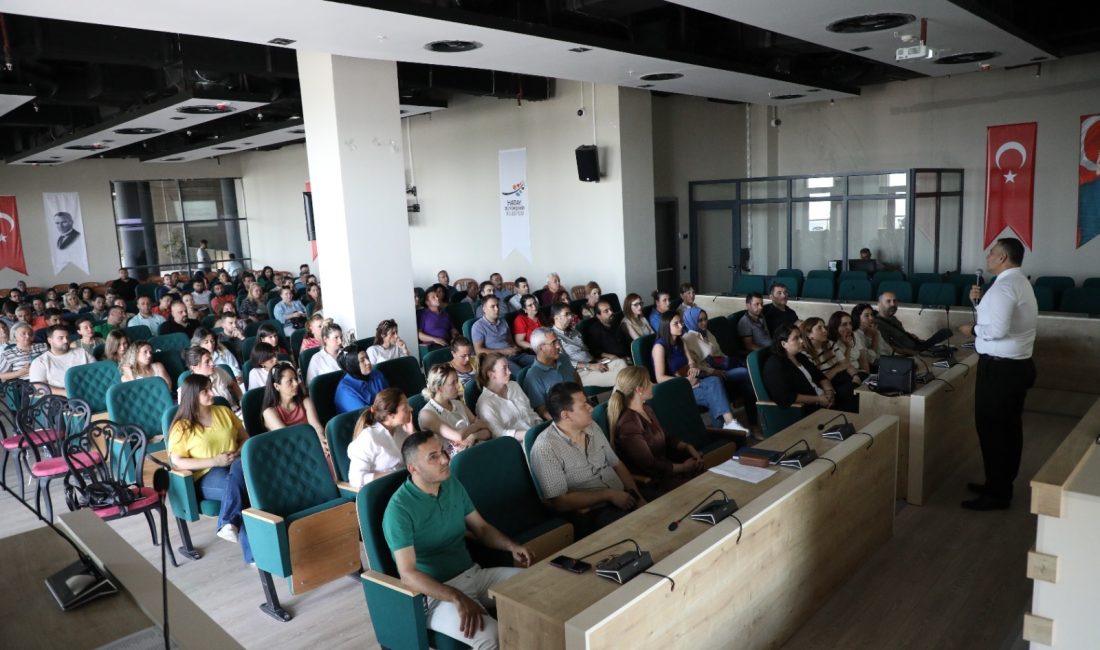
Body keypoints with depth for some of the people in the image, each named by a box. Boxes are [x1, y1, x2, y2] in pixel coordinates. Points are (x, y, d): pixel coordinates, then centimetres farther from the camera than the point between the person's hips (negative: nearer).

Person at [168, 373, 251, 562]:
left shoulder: (224, 412, 15)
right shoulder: (182, 427, 1)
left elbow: (245, 438, 19)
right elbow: (177, 462, -7)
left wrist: (239, 453, -5)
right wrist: (214, 461, -16)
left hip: (236, 466, 4)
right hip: (206, 477, -4)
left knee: (241, 465, -35)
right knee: (242, 490, -35)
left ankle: (227, 523, -39)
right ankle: (253, 553, -36)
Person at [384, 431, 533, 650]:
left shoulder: (453, 485, 5)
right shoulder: (399, 509, -18)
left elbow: (481, 528, 14)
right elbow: (408, 574, -23)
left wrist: (511, 546, -7)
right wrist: (457, 598, -34)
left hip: (474, 574, 7)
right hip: (436, 592, -7)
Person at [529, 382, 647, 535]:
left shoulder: (592, 427, 8)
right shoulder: (545, 448, -15)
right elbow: (559, 502, -16)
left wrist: (638, 497, -1)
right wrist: (608, 494, -15)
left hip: (623, 498, 7)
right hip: (589, 515, -7)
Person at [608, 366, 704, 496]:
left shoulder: (646, 410, 7)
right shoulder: (629, 424, -23)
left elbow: (665, 438, 19)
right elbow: (651, 466, -20)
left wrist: (687, 447, 2)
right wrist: (683, 467, -11)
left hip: (664, 467, 9)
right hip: (652, 484, -9)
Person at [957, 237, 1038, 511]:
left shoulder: (1004, 285, -19)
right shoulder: (1020, 282, 15)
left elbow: (997, 329, -28)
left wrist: (973, 330, -11)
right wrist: (979, 302, 5)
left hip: (999, 368, -10)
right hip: (1018, 365, 10)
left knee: (991, 428, -2)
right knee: (1008, 428, 17)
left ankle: (996, 494, 6)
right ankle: (1002, 485, 29)